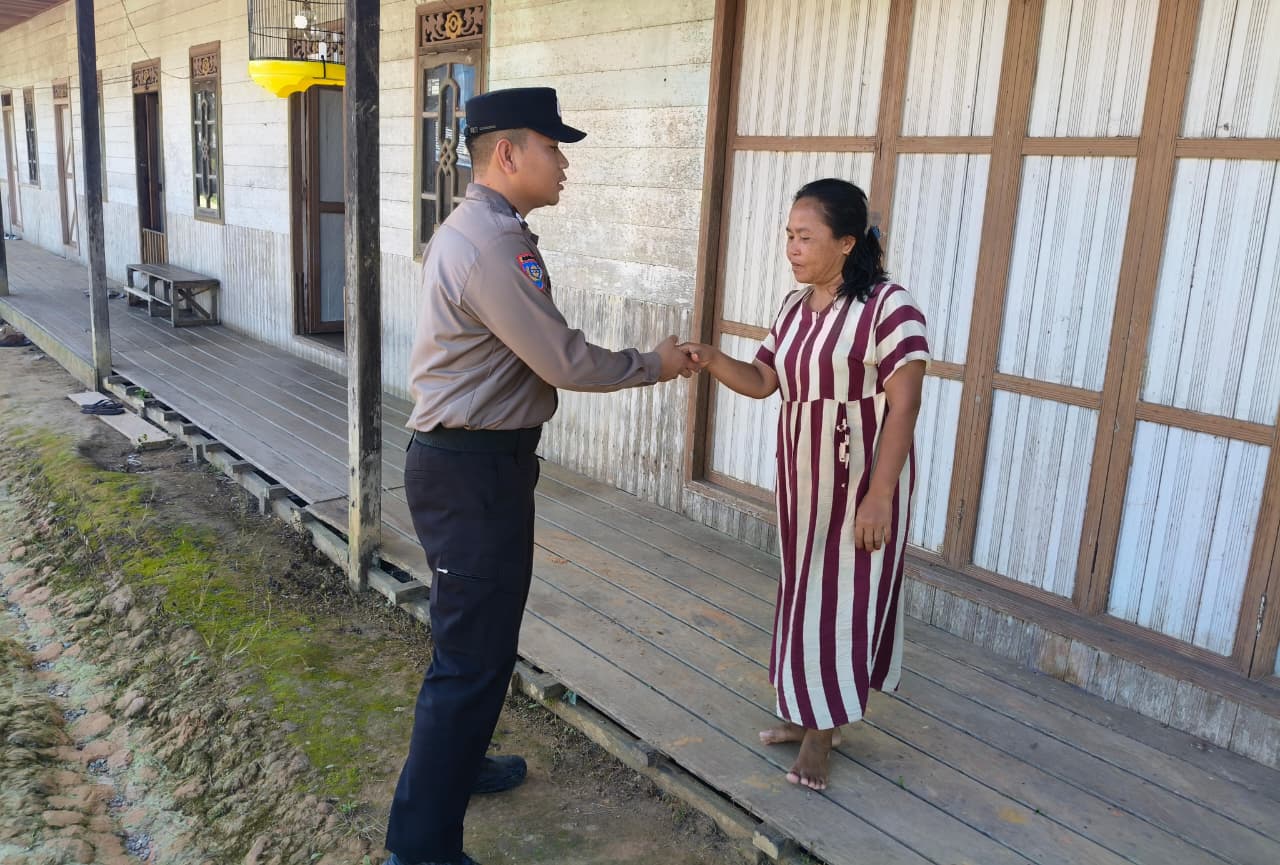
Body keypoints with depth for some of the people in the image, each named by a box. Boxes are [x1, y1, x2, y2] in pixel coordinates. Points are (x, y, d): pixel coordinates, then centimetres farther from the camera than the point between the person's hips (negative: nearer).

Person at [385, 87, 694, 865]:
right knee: (474, 652, -3)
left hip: (475, 460, 11)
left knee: (477, 632, 25)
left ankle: (454, 763, 45)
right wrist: (653, 364, -3)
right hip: (472, 472, -11)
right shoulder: (490, 244, -22)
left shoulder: (487, 231, 12)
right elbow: (565, 362, -18)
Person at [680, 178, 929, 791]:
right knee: (805, 592, 15)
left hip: (862, 481, -7)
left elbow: (903, 406, -18)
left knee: (847, 597, 3)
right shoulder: (795, 306, 7)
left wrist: (880, 495, -22)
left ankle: (822, 729, 18)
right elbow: (762, 380, 9)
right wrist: (713, 361, -11)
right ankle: (809, 713, 32)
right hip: (803, 476, 8)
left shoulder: (888, 305, -16)